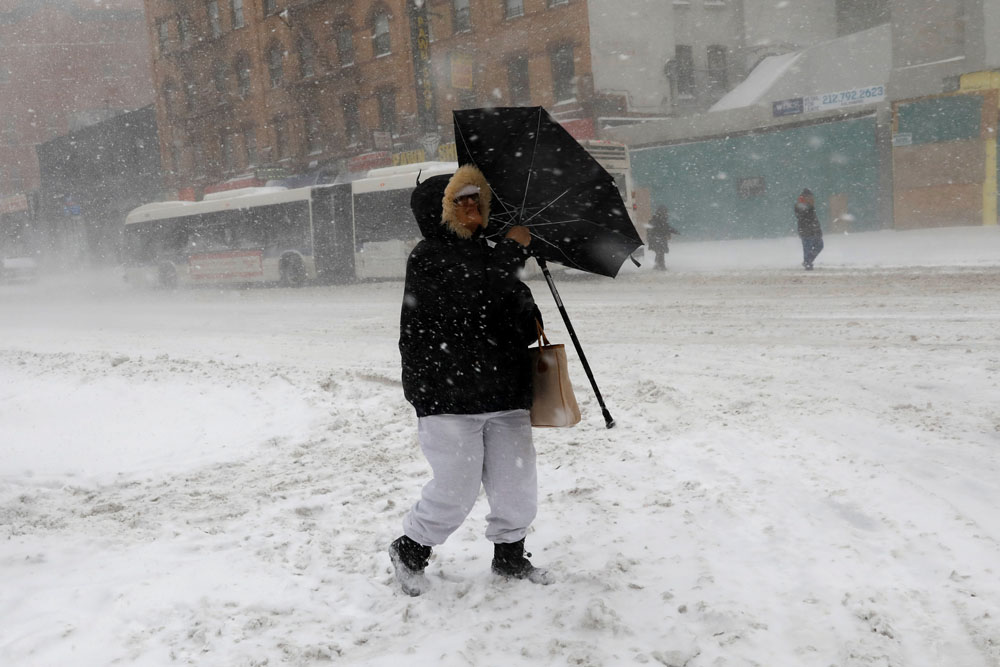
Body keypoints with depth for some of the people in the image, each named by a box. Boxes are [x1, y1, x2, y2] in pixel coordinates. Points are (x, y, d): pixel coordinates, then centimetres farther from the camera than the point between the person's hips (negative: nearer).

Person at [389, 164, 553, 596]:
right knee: (457, 489, -3)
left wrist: (527, 321, 2)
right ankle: (409, 552, 22)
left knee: (517, 483, 9)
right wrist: (512, 250, -17)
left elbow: (524, 317, 26)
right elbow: (467, 299, -25)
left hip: (504, 393, 7)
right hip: (446, 396, -7)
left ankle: (510, 556, 31)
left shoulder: (485, 254, 16)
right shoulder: (428, 258, -7)